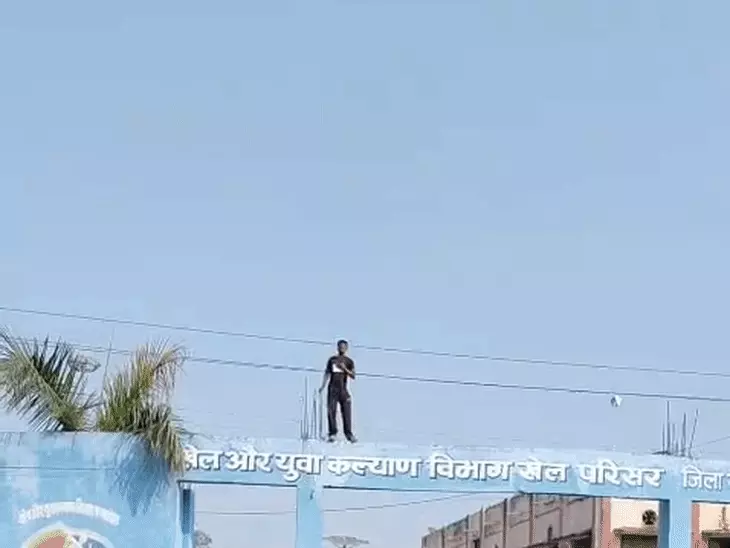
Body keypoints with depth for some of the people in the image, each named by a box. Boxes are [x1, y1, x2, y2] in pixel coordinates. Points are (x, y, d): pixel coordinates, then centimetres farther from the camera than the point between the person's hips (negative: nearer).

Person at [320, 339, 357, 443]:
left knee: (347, 412, -6)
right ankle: (332, 434, -4)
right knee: (331, 411, -5)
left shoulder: (349, 361, 8)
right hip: (332, 388, 1)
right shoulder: (332, 359, 12)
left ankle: (349, 434, -3)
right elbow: (327, 373, 14)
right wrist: (323, 386, 5)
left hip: (343, 388, -1)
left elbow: (353, 376, 1)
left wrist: (345, 369, -14)